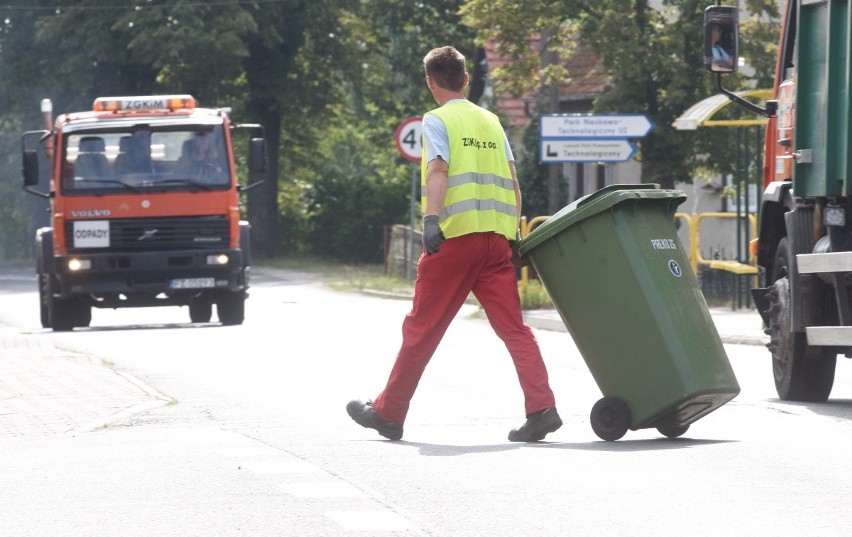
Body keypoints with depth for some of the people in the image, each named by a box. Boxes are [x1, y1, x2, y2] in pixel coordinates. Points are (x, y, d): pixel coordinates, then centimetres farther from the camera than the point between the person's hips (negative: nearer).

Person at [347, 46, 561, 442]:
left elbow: (438, 171, -14)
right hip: (496, 238, 5)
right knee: (513, 327, -1)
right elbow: (512, 181, 14)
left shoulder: (437, 120, 2)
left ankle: (388, 413, 14)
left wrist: (431, 220, -24)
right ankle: (541, 408, -16)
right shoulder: (490, 121, 19)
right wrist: (514, 231, 17)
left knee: (422, 328, 4)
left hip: (456, 235, -5)